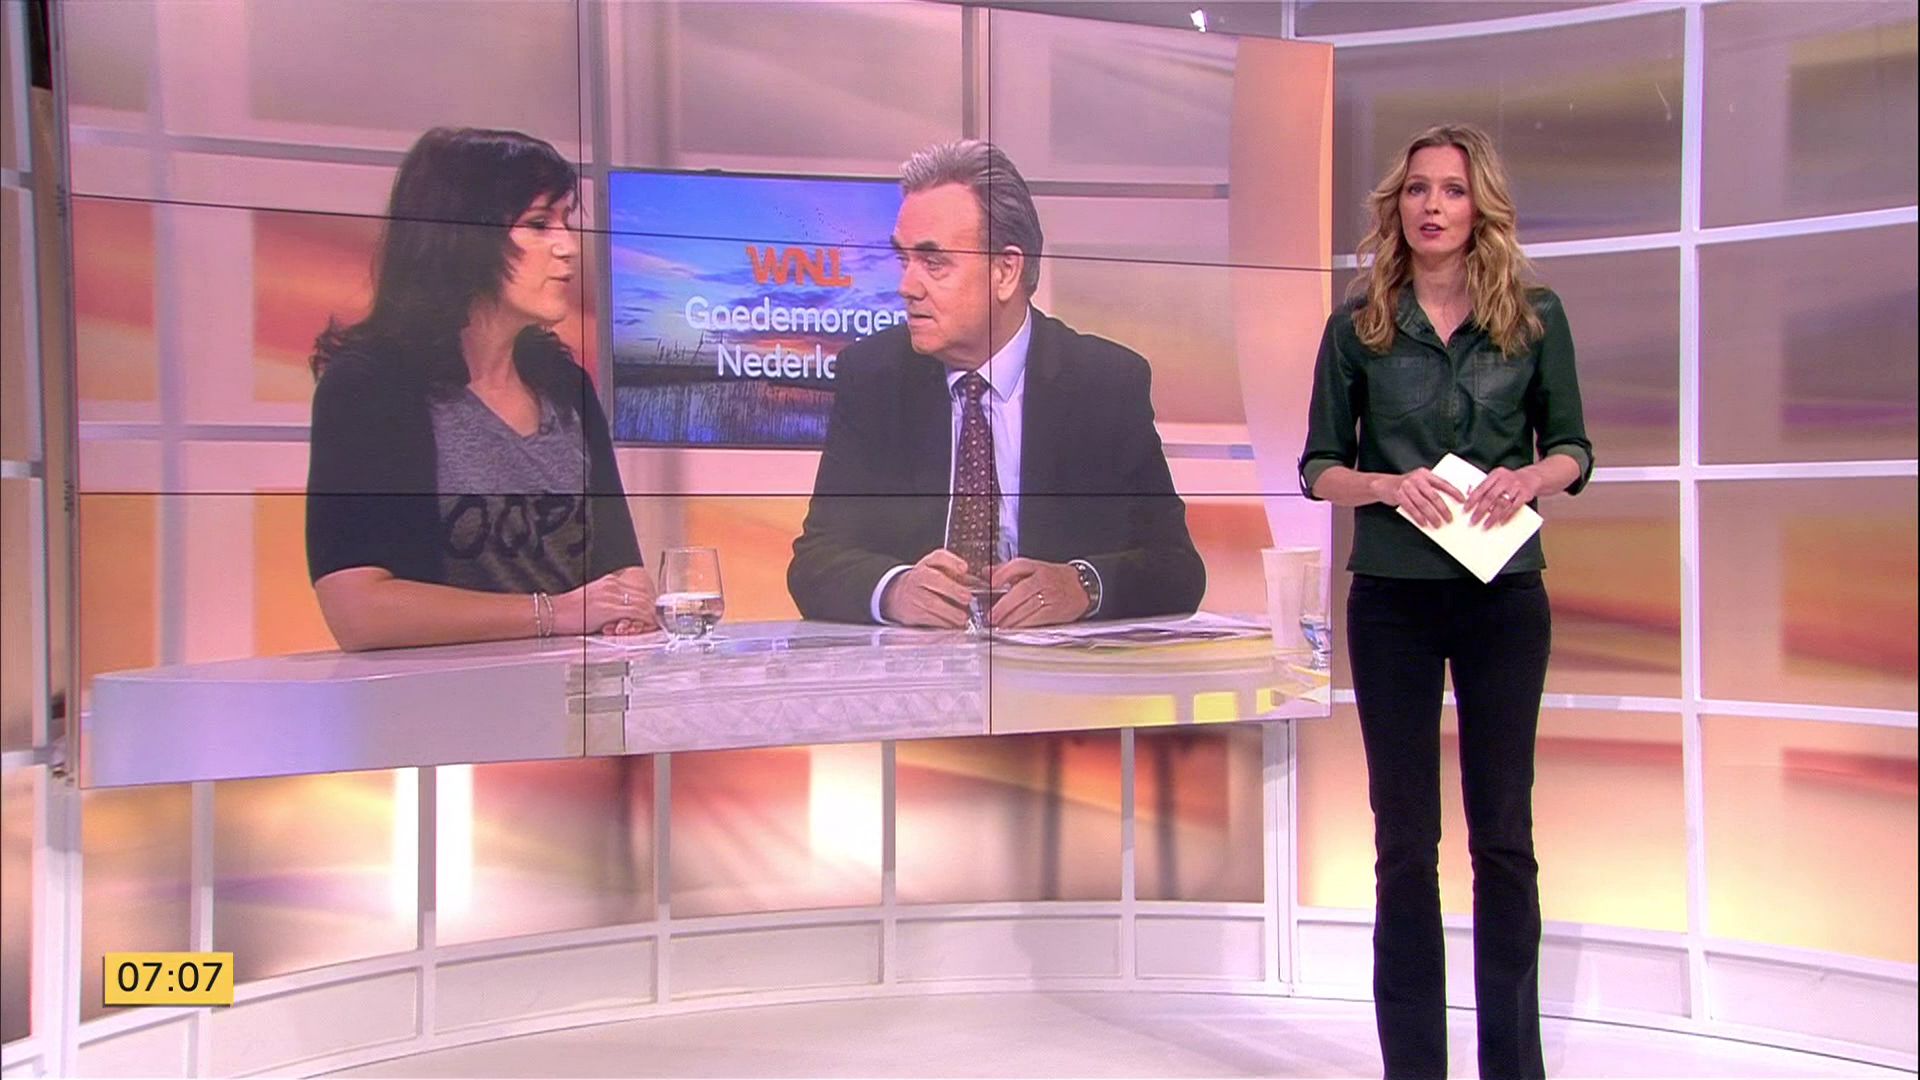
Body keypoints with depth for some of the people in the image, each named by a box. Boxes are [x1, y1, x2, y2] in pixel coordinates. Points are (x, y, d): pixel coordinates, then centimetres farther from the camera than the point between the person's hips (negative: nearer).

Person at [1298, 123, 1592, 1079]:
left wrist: (1531, 477, -14)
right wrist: (1390, 484, -15)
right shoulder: (1358, 326, 2)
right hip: (1392, 598, 0)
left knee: (1503, 833, 6)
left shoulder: (1535, 317, 3)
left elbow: (1574, 448, 8)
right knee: (1405, 839, 5)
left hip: (1505, 596, 0)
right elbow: (1320, 466, 4)